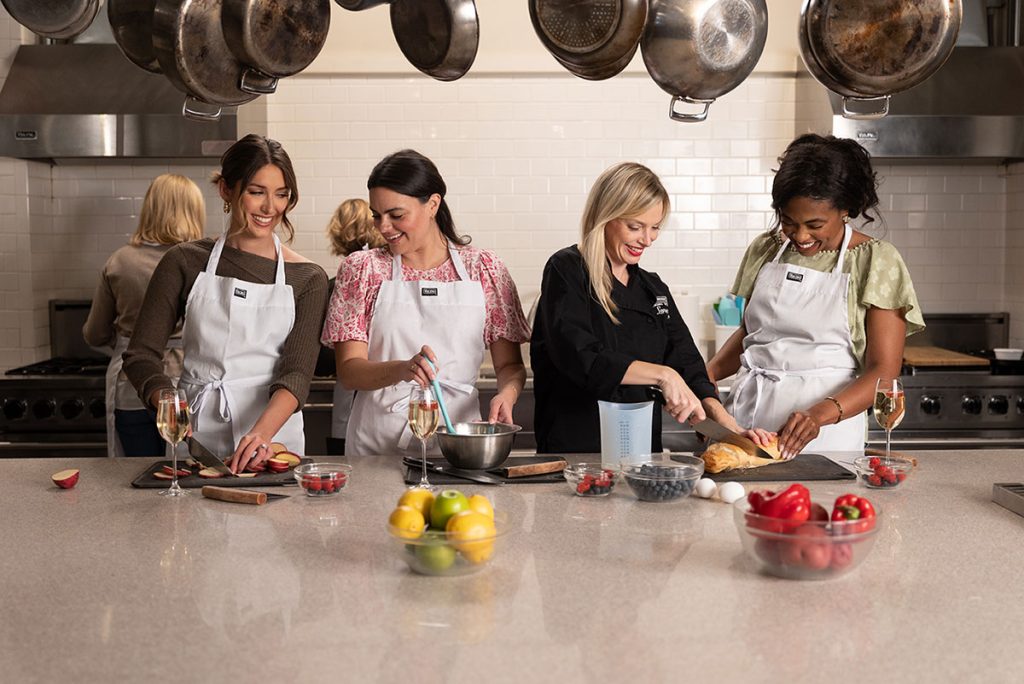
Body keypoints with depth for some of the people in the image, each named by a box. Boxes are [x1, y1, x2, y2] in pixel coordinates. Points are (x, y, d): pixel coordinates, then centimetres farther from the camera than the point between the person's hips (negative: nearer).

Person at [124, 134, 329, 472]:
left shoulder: (307, 279, 3)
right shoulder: (186, 262, 4)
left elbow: (297, 373, -7)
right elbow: (140, 354, 4)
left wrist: (262, 432, -25)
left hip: (274, 435, 0)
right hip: (195, 434, 1)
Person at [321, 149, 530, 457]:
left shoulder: (484, 269, 6)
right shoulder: (361, 269, 6)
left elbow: (510, 365, 9)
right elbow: (349, 372, -1)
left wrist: (506, 394, -13)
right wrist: (403, 369, -20)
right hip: (376, 445, 0)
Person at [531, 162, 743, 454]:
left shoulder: (654, 289, 15)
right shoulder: (567, 272, -4)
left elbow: (687, 364, 12)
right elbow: (579, 357, -17)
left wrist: (722, 418, -5)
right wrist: (662, 374, -22)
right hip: (576, 449, -5)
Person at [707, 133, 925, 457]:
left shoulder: (875, 261, -1)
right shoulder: (764, 249, 10)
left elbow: (883, 370, -6)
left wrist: (820, 415, -21)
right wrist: (707, 374, 4)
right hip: (746, 415, 4)